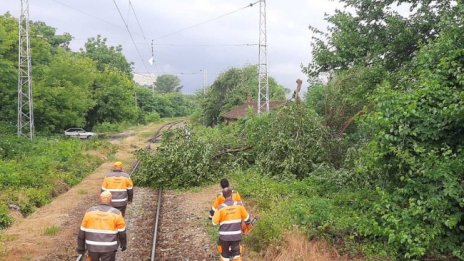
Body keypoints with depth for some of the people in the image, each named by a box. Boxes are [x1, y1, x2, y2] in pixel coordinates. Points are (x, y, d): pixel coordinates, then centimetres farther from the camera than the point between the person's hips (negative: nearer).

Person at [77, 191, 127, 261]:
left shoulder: (89, 212, -6)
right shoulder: (116, 213, -11)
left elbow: (82, 232, -1)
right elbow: (121, 232, -4)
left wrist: (81, 247, 10)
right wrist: (124, 244, 12)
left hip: (92, 246, 2)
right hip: (108, 247, -2)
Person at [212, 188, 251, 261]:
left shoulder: (220, 207, -10)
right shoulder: (239, 205, -6)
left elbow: (214, 222, -4)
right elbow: (246, 217, 7)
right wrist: (248, 222, 28)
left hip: (224, 235, 0)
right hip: (236, 235, 1)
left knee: (224, 254, 17)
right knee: (236, 254, 14)